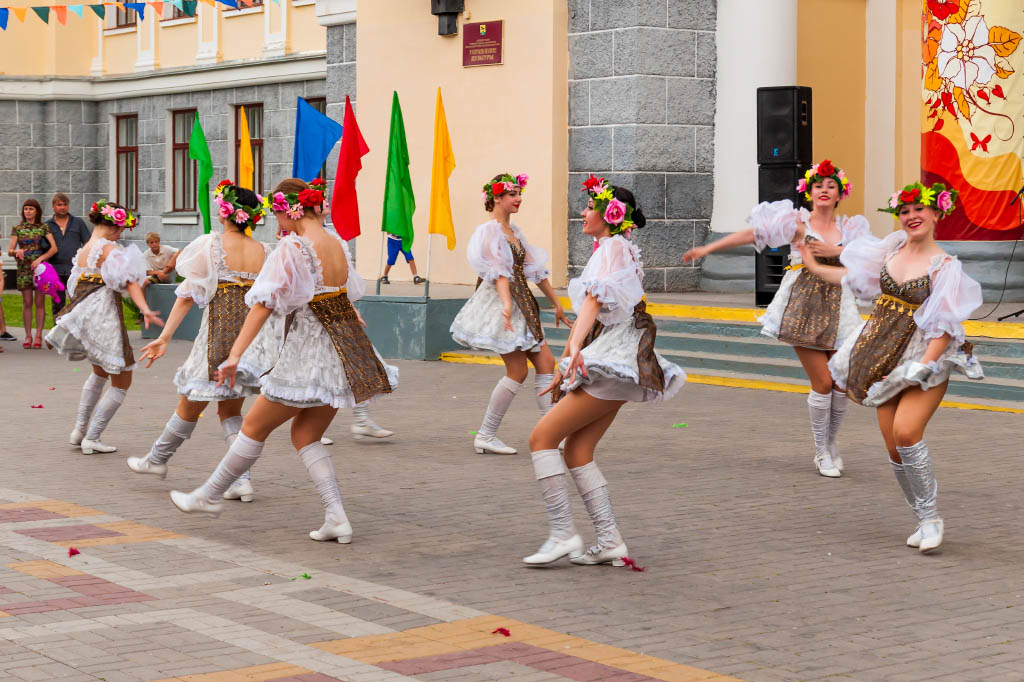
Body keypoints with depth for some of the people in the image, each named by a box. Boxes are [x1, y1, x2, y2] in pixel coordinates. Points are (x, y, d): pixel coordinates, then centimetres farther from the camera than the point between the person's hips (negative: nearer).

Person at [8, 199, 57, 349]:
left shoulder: (44, 228, 4)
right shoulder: (17, 229, 8)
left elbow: (54, 248, -5)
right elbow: (9, 250, 3)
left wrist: (40, 259, -18)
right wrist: (16, 252, -20)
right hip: (24, 269, 1)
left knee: (40, 303, -1)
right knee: (27, 303, 1)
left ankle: (38, 336, 2)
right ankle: (28, 336, 6)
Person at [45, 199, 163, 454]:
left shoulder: (83, 251, 11)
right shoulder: (108, 249, -13)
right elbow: (129, 281, -26)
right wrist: (145, 309, -36)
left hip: (83, 316, 9)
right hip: (105, 317, -9)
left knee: (100, 371, 31)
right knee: (122, 382, 4)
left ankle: (79, 429, 28)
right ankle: (91, 438, 3)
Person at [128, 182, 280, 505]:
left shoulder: (211, 245, -9)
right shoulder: (265, 253, 2)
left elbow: (187, 295, -10)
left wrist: (164, 337, -7)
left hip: (218, 333, -4)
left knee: (190, 404, 14)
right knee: (230, 410, 16)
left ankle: (157, 459, 34)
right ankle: (241, 479, 4)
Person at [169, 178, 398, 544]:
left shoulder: (292, 248, -16)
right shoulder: (336, 244, 6)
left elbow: (263, 303, -22)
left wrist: (235, 354, -25)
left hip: (308, 356, -7)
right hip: (343, 354, 7)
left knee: (254, 426, 8)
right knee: (306, 435, 14)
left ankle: (209, 496, 22)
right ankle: (336, 518, 3)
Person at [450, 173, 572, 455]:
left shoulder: (514, 230, 15)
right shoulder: (489, 231, -11)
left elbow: (535, 269, 21)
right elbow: (499, 271, -25)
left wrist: (556, 303, 23)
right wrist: (506, 304, -38)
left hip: (522, 304, 9)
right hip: (500, 302, -9)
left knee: (546, 362, 4)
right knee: (518, 371, -8)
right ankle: (485, 436, -1)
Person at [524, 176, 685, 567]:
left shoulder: (613, 247, -6)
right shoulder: (607, 250, 24)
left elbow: (595, 300, -22)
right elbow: (587, 311, 24)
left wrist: (575, 349, -35)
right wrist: (564, 368, 21)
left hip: (613, 362, -10)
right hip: (610, 362, 10)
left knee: (542, 437, -12)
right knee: (577, 452, 5)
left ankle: (563, 533, -13)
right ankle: (610, 542, 4)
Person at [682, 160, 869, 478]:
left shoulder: (848, 227, 10)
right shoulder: (798, 222, 1)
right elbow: (751, 234, 0)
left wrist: (836, 251, -13)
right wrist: (708, 248, -2)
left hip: (837, 307, 3)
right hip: (803, 307, -3)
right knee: (822, 383, -8)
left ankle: (831, 442, 25)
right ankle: (821, 452, 9)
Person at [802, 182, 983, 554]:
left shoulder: (944, 266, -9)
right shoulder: (893, 247, 7)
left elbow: (945, 327, -12)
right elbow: (858, 274, 24)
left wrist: (923, 366, -22)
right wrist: (815, 268, 32)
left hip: (925, 356, -6)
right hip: (886, 354, 6)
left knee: (906, 432, -24)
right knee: (893, 445, 1)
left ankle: (931, 515, -9)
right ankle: (925, 520, 16)